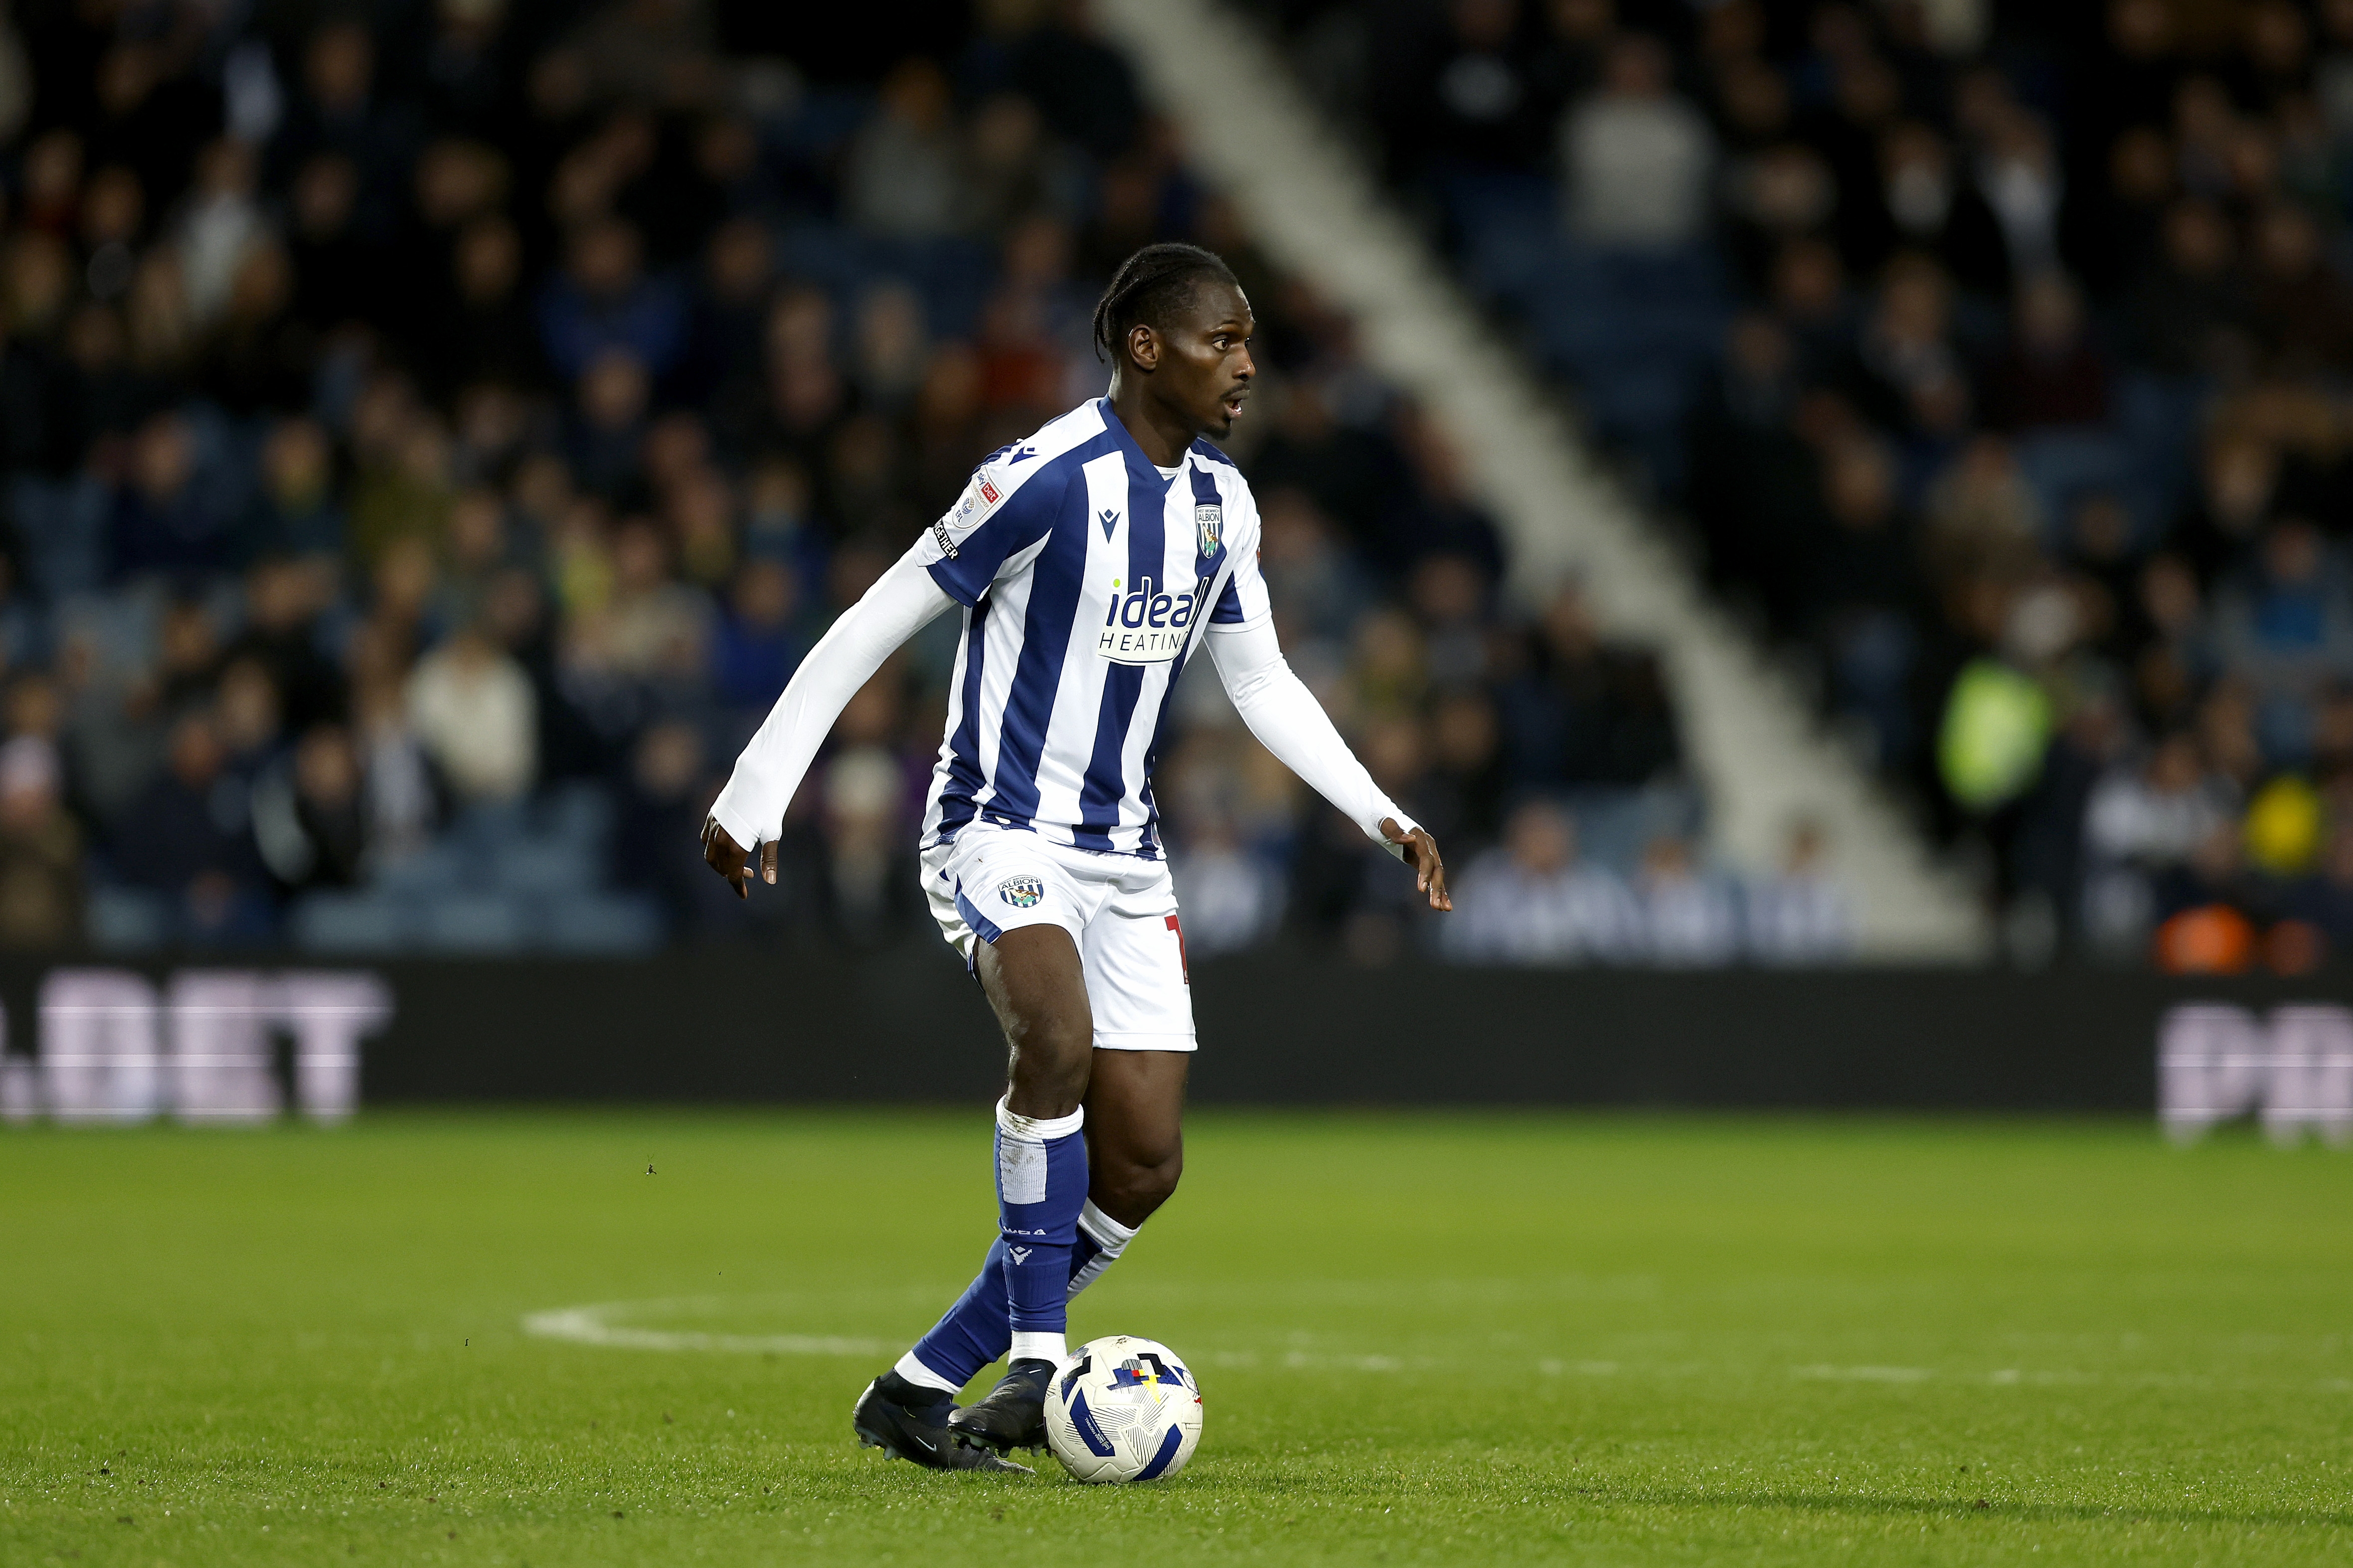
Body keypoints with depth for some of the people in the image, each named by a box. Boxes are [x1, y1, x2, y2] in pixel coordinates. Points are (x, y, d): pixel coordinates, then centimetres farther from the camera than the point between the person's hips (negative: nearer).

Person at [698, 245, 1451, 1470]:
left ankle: (916, 1394, 10)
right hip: (999, 834, -8)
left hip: (1123, 853, 8)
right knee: (1059, 1038, -35)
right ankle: (1036, 1360, -29)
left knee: (1143, 1165, 0)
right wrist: (754, 799, -12)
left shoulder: (1219, 502, 6)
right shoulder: (1049, 480, -17)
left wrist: (1383, 817, 7)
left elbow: (1262, 683, 18)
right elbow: (871, 629, -12)